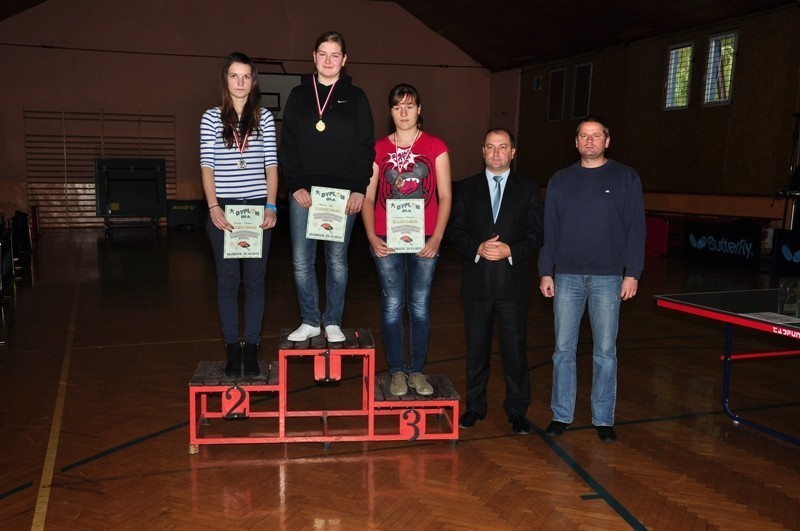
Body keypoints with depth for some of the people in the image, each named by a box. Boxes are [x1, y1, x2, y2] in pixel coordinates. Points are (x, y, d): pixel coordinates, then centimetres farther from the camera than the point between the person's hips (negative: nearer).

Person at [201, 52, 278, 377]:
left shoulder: (265, 118, 7)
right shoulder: (211, 118, 5)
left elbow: (271, 165, 5)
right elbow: (207, 166, 1)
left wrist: (271, 206, -4)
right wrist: (214, 207, -10)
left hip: (258, 207, 1)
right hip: (224, 208, 0)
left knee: (255, 279, 4)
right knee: (228, 280, 4)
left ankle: (252, 349, 13)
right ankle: (232, 350, 13)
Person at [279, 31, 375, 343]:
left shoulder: (355, 97, 5)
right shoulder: (299, 95, 8)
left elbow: (366, 147, 2)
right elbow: (287, 145, 5)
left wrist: (359, 189, -7)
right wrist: (295, 186, -6)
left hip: (343, 194, -1)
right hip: (304, 192, 1)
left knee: (337, 260, 6)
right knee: (302, 261, 1)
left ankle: (333, 322, 18)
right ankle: (310, 321, 15)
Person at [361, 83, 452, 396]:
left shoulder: (435, 147, 4)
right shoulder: (379, 149, 7)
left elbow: (445, 196, 1)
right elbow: (368, 197, 5)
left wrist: (437, 238, -8)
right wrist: (371, 236, -8)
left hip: (425, 240, 0)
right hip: (386, 240, 0)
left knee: (420, 306, 6)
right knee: (392, 306, 4)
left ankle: (417, 370, 18)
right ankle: (397, 371, 16)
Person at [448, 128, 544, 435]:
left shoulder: (528, 189, 6)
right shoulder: (467, 188, 8)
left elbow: (536, 235, 2)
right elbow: (456, 233, 4)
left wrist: (511, 250, -15)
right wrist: (478, 248, -14)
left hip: (513, 282, -1)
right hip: (477, 282, 1)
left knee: (515, 348, 2)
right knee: (476, 348, 10)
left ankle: (517, 410, 16)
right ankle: (475, 406, 24)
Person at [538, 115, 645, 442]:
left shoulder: (626, 178, 4)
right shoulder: (560, 180, 9)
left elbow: (635, 229, 1)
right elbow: (549, 230, 9)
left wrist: (632, 273, -6)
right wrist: (545, 272, 3)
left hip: (608, 277, -1)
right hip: (566, 276, 2)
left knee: (605, 351, 4)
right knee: (563, 349, 5)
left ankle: (604, 419, 16)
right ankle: (561, 416, 16)